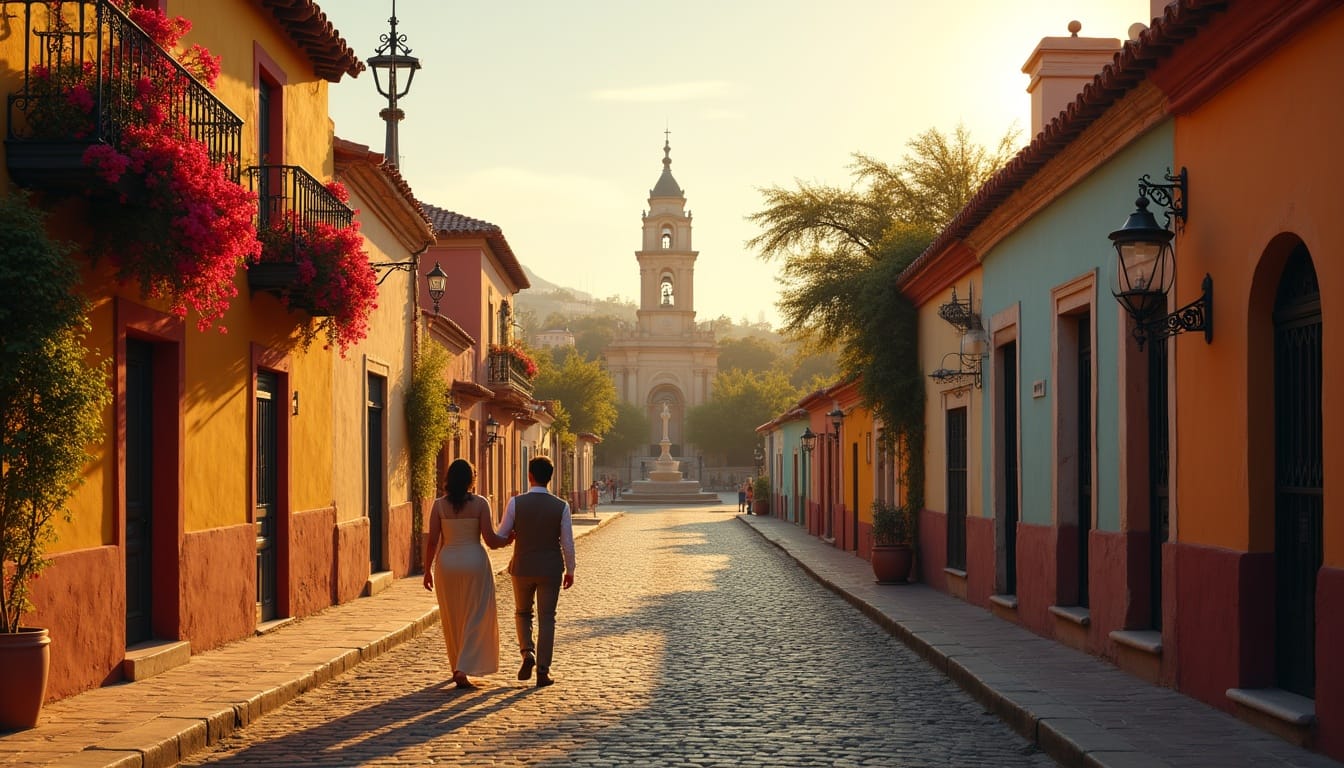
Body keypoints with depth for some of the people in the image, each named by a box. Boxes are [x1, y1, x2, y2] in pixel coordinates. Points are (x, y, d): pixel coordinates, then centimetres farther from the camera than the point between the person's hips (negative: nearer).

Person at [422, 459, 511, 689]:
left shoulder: (440, 505, -2)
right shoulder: (480, 503, -7)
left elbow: (432, 540, -2)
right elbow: (490, 539, -10)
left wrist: (428, 570, 8)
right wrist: (511, 538, 10)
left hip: (447, 562, 3)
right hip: (474, 561, -2)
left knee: (451, 619, 16)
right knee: (475, 618, 3)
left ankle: (457, 668, 27)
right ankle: (463, 670, -10)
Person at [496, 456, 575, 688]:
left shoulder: (516, 503, -11)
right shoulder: (561, 506, -8)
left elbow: (501, 535, -4)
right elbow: (567, 543, -5)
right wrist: (570, 571, 9)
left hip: (522, 568, 0)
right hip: (550, 570, 0)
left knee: (523, 613, 21)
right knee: (546, 619, 7)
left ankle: (527, 652, 0)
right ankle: (543, 671, 5)